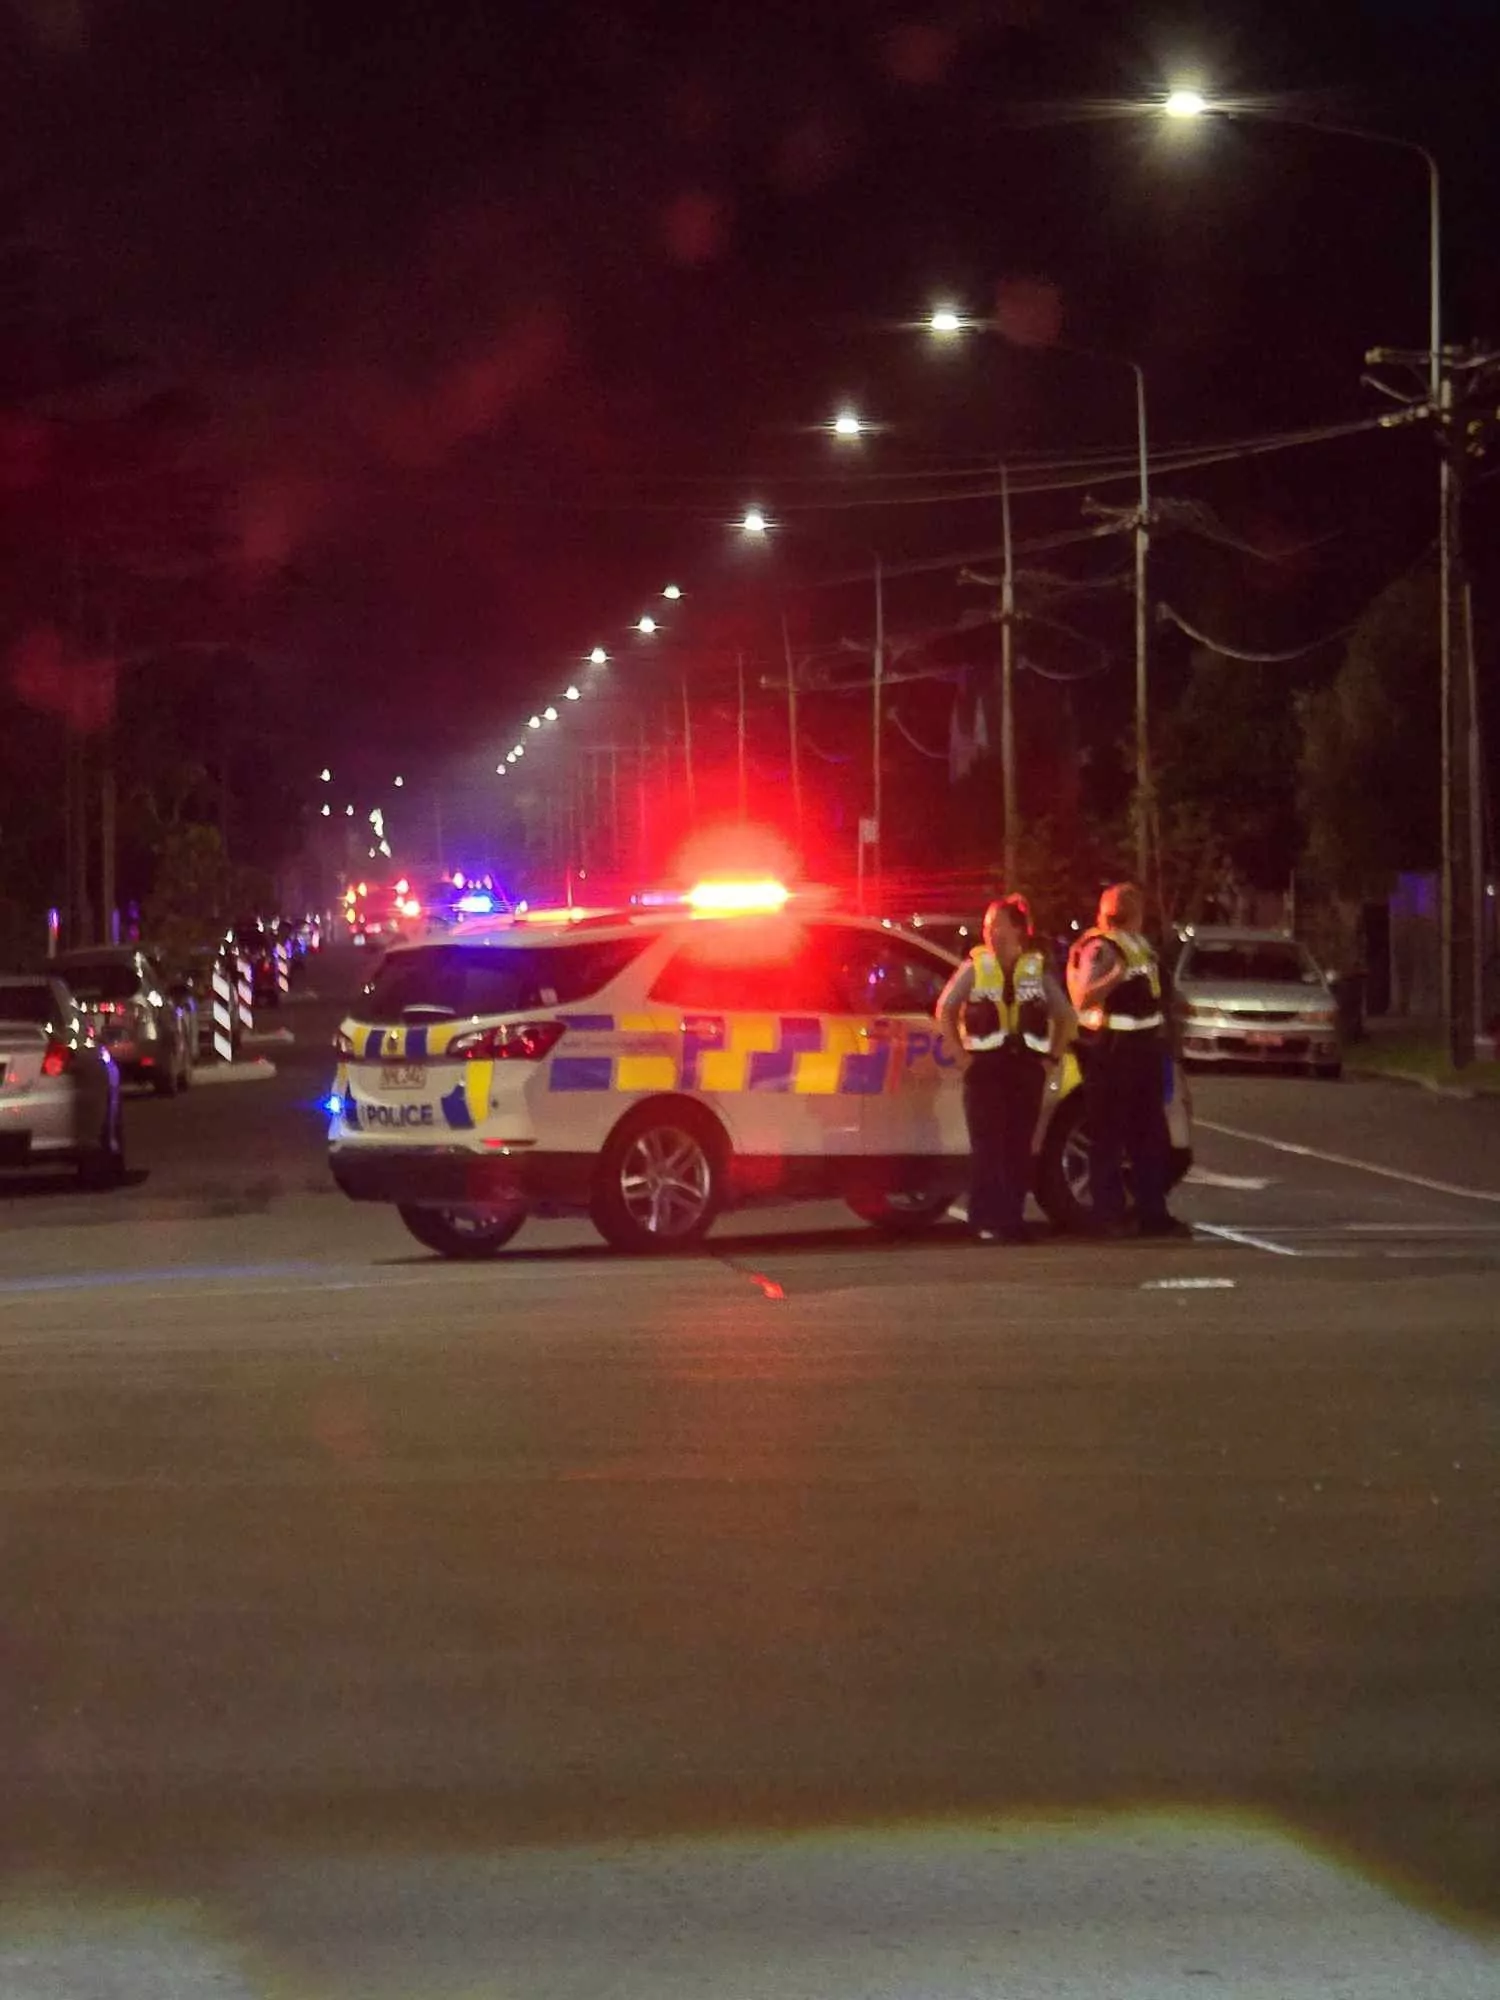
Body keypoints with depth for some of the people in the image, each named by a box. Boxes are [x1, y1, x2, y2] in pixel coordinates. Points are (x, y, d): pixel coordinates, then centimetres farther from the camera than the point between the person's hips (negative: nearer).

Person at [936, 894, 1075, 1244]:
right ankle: (986, 1222, -7)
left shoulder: (1037, 969, 8)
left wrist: (1053, 1057, 8)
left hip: (1027, 1067, 2)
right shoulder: (974, 967, 3)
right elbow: (945, 1011, 6)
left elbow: (1065, 1015, 17)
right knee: (987, 1146, -8)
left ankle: (1012, 1221, 9)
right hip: (986, 1067, -2)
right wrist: (961, 1053, -3)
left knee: (1018, 1148, 2)